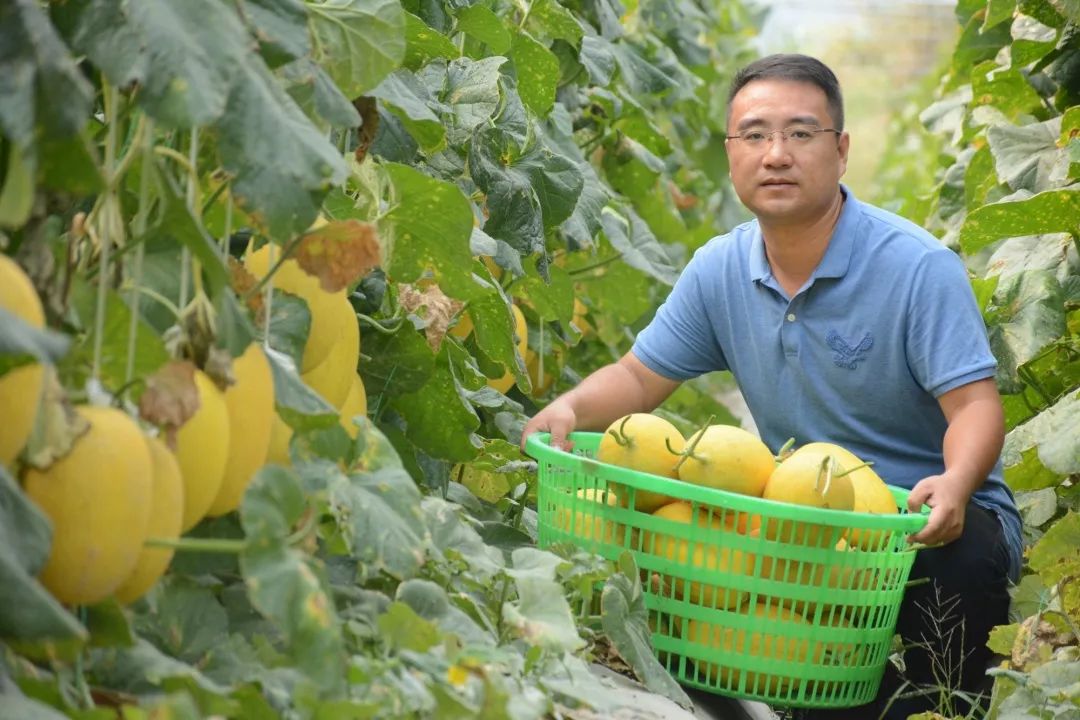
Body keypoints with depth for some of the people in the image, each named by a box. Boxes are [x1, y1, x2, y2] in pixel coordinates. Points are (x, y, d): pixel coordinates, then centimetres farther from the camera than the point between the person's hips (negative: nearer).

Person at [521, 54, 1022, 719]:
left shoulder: (919, 267, -14)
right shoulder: (719, 271, 2)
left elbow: (975, 403, -19)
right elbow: (640, 375, 11)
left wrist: (955, 485, -40)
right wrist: (571, 408, -11)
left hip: (928, 516, -4)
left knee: (961, 556, -37)